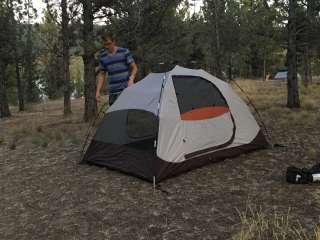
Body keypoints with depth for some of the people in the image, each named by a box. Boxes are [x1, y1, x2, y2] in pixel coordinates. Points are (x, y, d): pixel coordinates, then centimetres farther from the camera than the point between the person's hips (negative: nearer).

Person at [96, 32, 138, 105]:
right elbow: (101, 74, 15)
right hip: (112, 92, 4)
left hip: (126, 90, -4)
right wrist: (98, 91, 7)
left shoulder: (124, 52, -2)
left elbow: (134, 67, 1)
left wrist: (131, 79, -19)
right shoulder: (103, 56, 9)